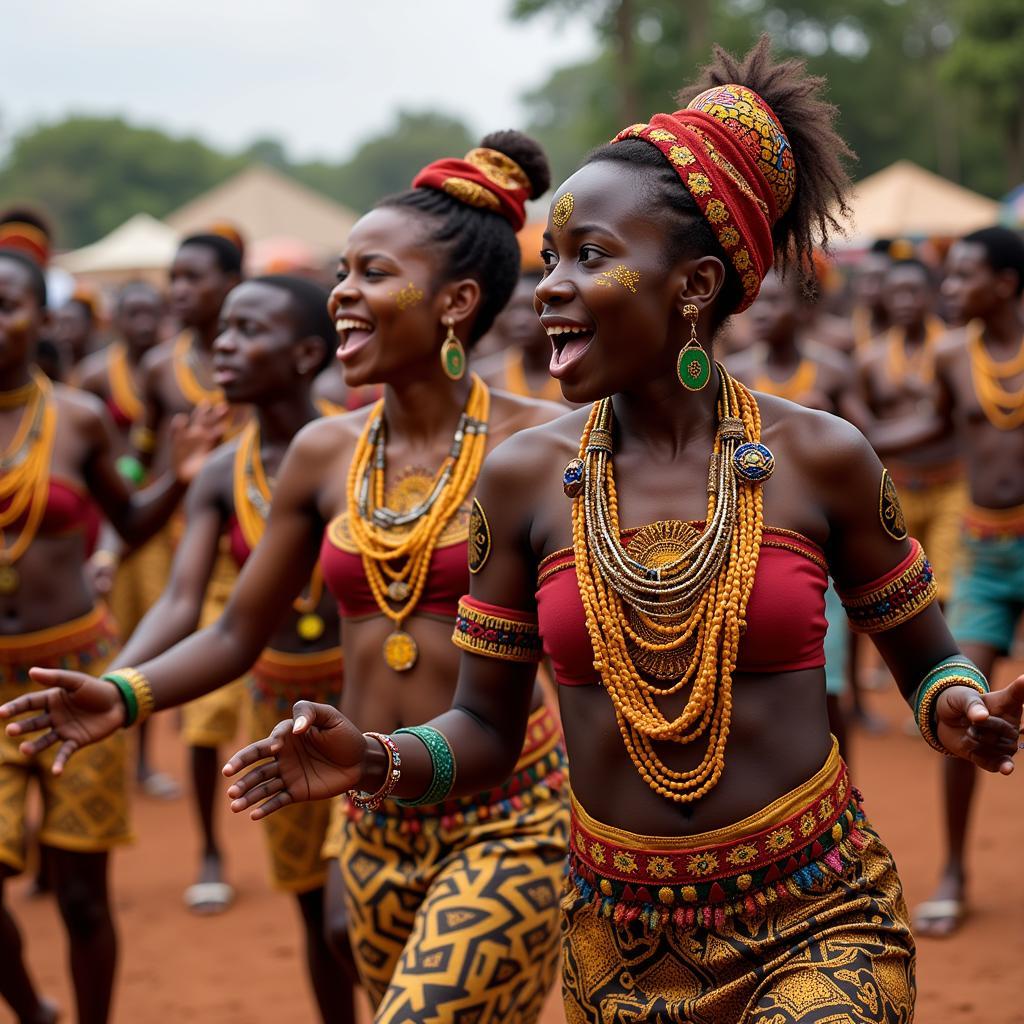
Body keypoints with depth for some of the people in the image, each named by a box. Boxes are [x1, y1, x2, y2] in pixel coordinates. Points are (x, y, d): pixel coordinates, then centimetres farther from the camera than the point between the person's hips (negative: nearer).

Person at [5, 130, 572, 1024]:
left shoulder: (537, 444, -10)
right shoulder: (324, 454, 4)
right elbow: (240, 633, 9)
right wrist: (125, 697, -6)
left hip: (508, 823, -5)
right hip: (374, 826, 5)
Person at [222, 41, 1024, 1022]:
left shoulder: (819, 459, -6)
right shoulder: (524, 476, -2)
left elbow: (927, 658, 6)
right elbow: (486, 728, 4)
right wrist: (376, 761, -16)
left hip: (818, 927, -2)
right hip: (619, 943, 2)